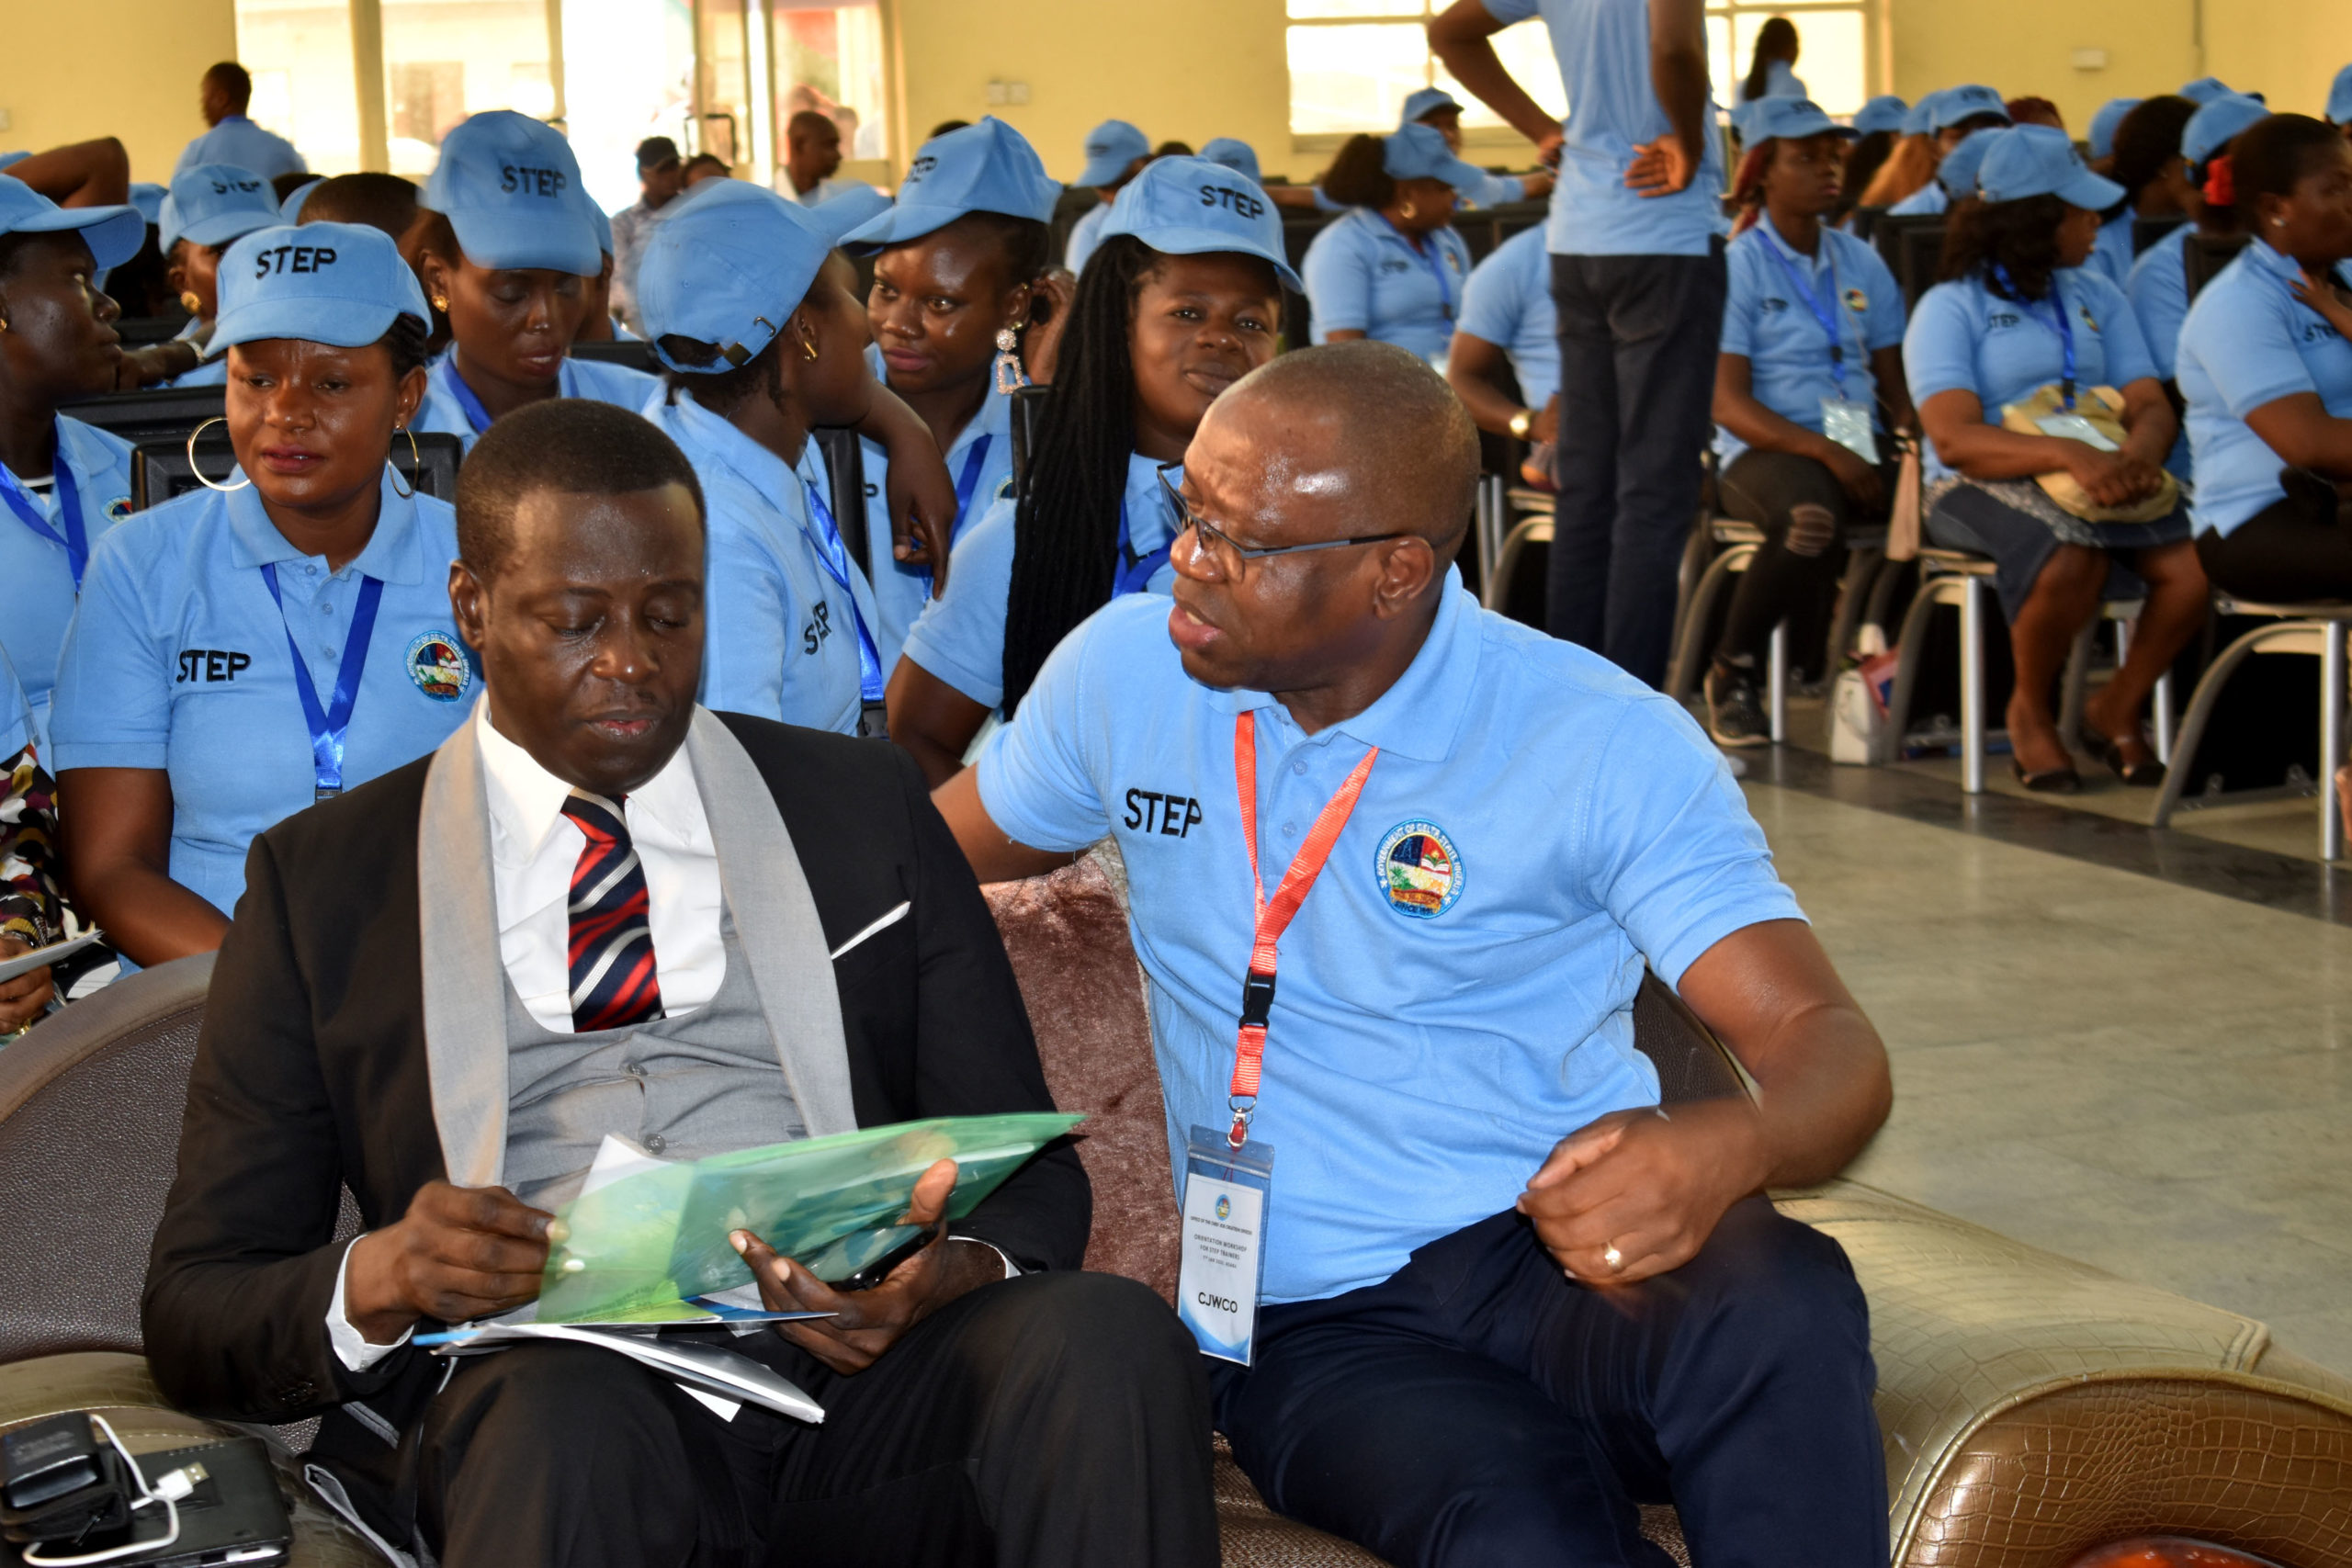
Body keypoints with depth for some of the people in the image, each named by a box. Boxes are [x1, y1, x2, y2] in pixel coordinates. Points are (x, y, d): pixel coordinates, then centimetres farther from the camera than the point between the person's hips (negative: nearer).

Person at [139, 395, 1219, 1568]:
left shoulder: (863, 806, 19)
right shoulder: (323, 879, 14)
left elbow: (1030, 1175, 15)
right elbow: (195, 1309, 11)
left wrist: (960, 1278, -10)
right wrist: (373, 1283, -14)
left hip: (852, 1358, 3)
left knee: (1106, 1333, -28)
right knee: (568, 1426, -39)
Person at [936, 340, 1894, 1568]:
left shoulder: (1607, 746, -5)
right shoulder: (1121, 673, 6)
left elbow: (1828, 1042, -11)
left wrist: (1717, 1150, -35)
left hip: (1571, 1253, 0)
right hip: (1315, 1326, 0)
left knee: (1784, 1304, -37)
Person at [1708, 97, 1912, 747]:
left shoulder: (1860, 264, 18)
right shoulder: (1738, 266, 1)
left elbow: (1895, 382, 17)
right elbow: (1728, 404, -7)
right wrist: (1826, 452, -19)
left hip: (1861, 445, 5)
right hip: (1765, 450, -5)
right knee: (1814, 518, -39)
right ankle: (1731, 671, -13)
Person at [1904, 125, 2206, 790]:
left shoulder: (2098, 298, 18)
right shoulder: (1951, 307, 0)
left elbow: (2150, 405, 7)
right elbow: (1954, 438, -15)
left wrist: (2139, 453, -19)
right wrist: (2068, 453, -30)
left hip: (2103, 476, 5)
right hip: (1982, 485, -5)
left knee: (2195, 564, -24)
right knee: (2071, 561, -37)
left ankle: (2117, 708, 4)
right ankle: (2029, 713, -7)